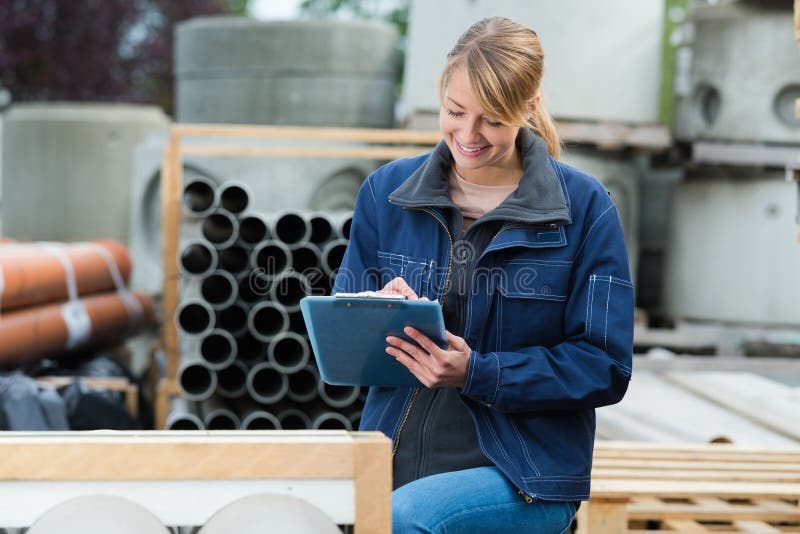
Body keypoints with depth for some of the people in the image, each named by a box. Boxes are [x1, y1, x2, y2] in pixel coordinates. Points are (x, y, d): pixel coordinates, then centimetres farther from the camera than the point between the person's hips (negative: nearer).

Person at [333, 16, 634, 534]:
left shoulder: (583, 207, -3)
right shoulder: (386, 191, 7)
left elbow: (605, 367, -5)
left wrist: (476, 374, -18)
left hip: (521, 474, -4)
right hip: (396, 462, 4)